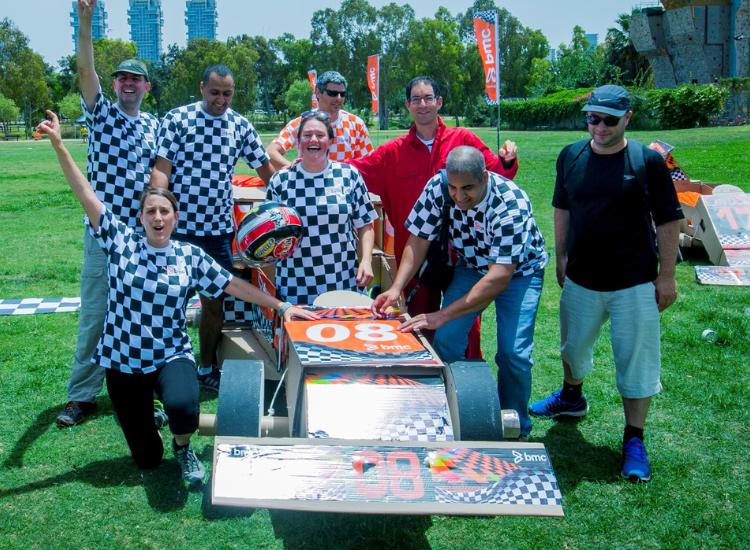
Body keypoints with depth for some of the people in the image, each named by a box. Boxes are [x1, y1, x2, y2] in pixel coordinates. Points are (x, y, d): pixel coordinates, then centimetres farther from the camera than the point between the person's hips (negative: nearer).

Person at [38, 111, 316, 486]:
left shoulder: (190, 257, -1)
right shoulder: (121, 243, -4)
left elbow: (233, 285, 3)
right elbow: (86, 196, -10)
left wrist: (281, 306, 0)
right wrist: (58, 145, -17)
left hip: (172, 356, 0)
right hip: (123, 361, 1)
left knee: (182, 406, -35)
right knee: (147, 459, 4)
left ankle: (183, 448, 2)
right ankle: (146, 417, 41)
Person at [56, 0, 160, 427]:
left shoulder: (154, 125, 11)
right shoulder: (101, 113, 2)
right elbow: (86, 70, -13)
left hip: (144, 234, 3)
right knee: (95, 313, -1)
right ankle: (82, 395, 7)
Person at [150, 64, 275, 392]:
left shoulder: (241, 126, 6)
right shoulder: (176, 119, -4)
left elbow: (265, 169, 10)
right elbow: (161, 169, -8)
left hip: (219, 229, 3)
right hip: (178, 226, -3)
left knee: (215, 300, 9)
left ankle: (207, 368, 26)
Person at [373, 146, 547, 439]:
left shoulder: (511, 204, -36)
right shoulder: (438, 187, -23)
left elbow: (500, 277, -39)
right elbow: (418, 239, -13)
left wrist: (441, 316, -43)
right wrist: (396, 288, -29)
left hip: (519, 270, -4)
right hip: (472, 265, 4)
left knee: (513, 352, -15)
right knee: (445, 340, -11)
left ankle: (516, 429, 9)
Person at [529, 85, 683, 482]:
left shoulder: (648, 161, -11)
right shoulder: (571, 157, 0)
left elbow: (668, 221, -6)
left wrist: (666, 275, -6)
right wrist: (561, 257, 13)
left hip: (634, 284, -4)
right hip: (581, 279, 4)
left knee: (636, 361, 3)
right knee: (573, 348, 22)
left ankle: (634, 441, 16)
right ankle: (571, 398, 50)